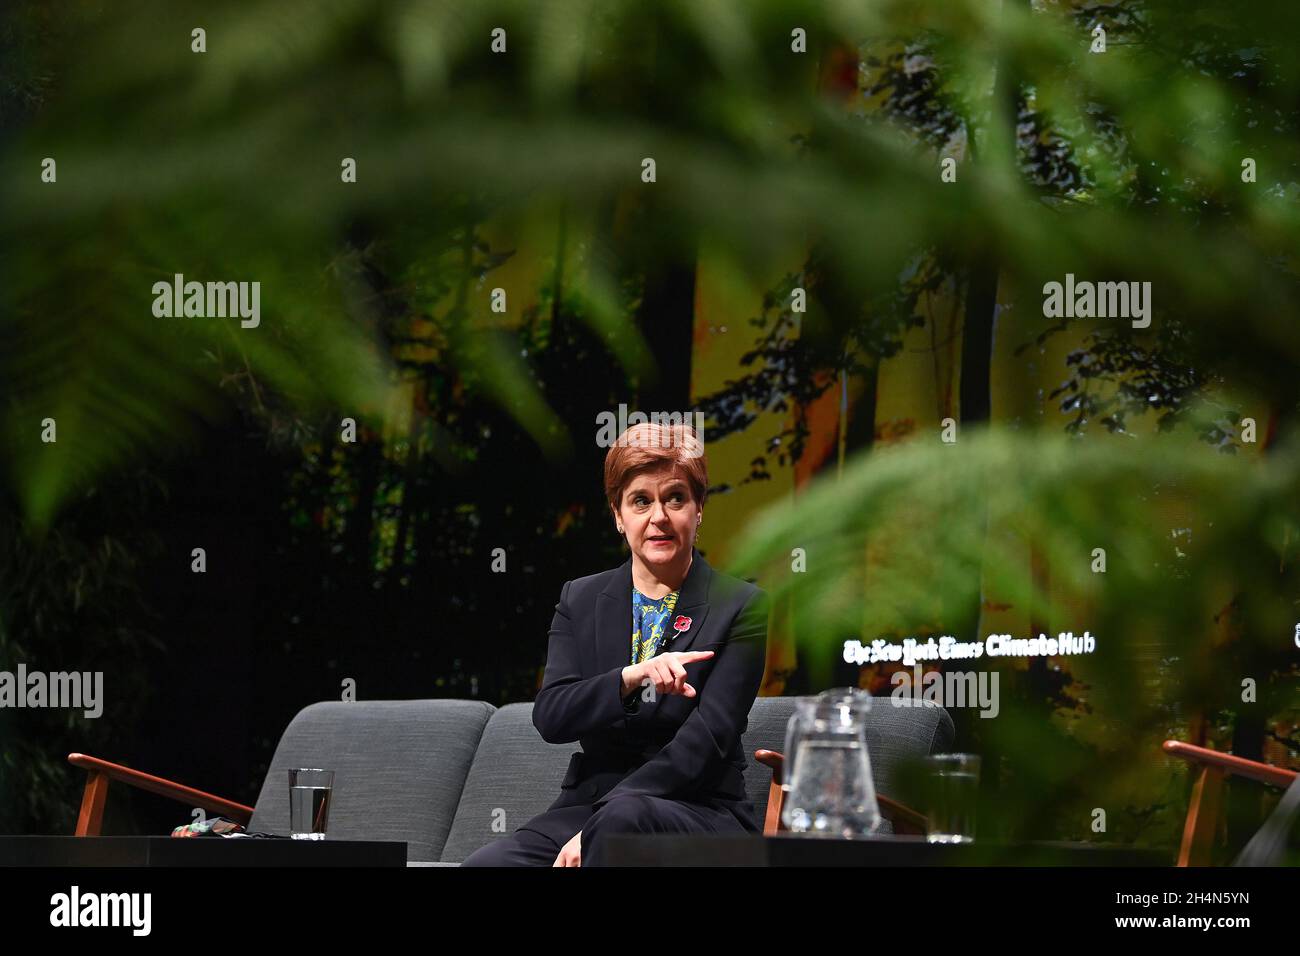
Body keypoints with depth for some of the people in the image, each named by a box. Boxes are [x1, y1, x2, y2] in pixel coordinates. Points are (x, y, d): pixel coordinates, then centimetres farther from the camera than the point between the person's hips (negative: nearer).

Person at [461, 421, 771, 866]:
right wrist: (631, 677, -20)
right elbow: (549, 717, 1)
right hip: (584, 805, 3)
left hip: (698, 809, -3)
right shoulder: (580, 600, 14)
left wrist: (596, 828, -19)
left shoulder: (742, 607, 1)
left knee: (621, 815, -39)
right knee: (484, 865, -29)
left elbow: (706, 741, -9)